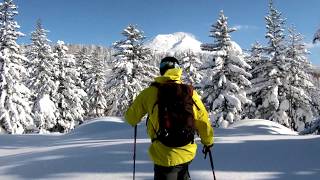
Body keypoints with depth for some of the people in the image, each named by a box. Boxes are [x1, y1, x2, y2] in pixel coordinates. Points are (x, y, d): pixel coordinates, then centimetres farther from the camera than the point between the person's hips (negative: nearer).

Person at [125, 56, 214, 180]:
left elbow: (131, 118, 0)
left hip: (164, 156, -3)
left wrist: (134, 121, 24)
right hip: (187, 153, 3)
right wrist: (208, 142, 19)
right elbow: (202, 121, 2)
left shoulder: (150, 92, -11)